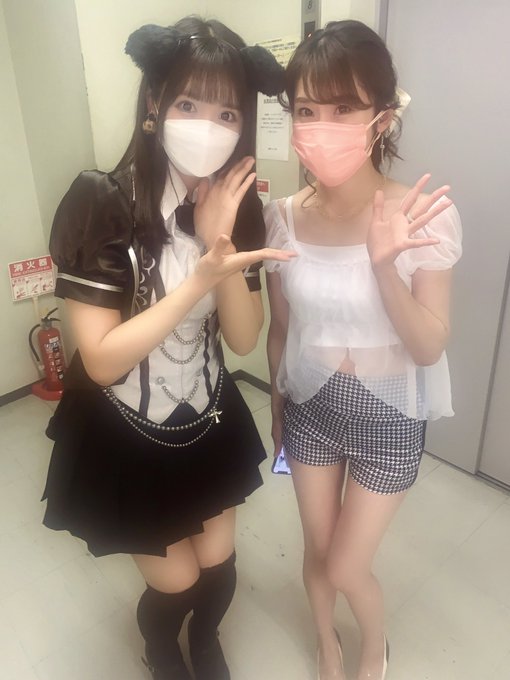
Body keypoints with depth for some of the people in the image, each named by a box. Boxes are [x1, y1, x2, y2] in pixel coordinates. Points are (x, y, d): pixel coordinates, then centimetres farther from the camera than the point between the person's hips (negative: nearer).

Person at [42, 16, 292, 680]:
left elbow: (244, 338, -11)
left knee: (217, 562, 17)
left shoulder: (238, 202, -8)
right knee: (175, 580, 12)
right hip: (123, 432, -3)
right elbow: (102, 360, -24)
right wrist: (200, 279, -33)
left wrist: (221, 242, -26)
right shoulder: (102, 203, -23)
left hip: (208, 418, 4)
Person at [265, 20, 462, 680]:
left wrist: (384, 263, -33)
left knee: (345, 569, 13)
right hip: (309, 409, 3)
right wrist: (276, 405, 12)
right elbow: (280, 328, 1)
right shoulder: (282, 217, -11)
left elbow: (429, 347, -18)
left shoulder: (427, 215, -19)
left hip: (388, 419, -2)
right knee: (318, 551, 22)